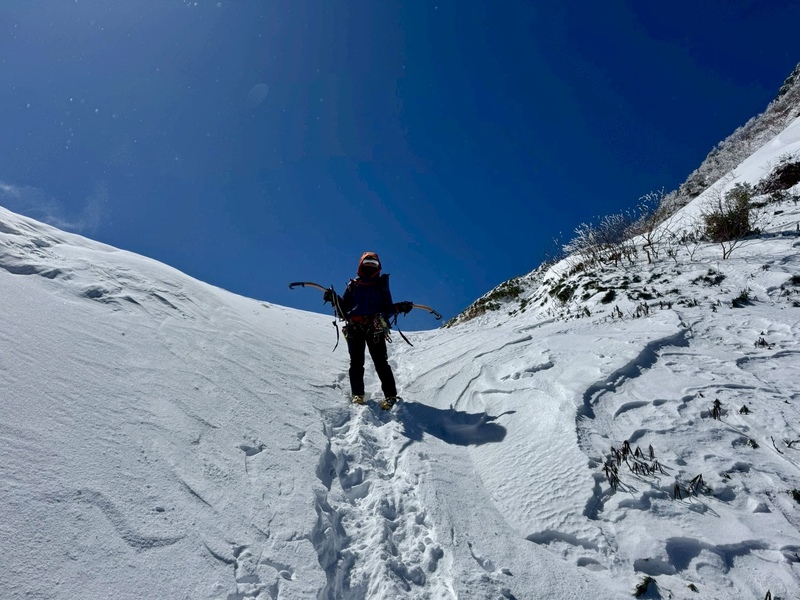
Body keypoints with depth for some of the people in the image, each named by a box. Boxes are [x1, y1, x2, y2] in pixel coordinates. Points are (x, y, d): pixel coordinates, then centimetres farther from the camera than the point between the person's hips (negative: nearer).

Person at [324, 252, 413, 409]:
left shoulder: (381, 285, 17)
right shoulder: (353, 285, 18)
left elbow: (387, 310, 14)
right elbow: (344, 309, 14)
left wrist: (398, 308, -5)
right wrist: (335, 299, -3)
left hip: (375, 329, -1)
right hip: (354, 328, 1)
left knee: (381, 362, -9)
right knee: (356, 362, -4)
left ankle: (390, 396, -9)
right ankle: (357, 394, 1)